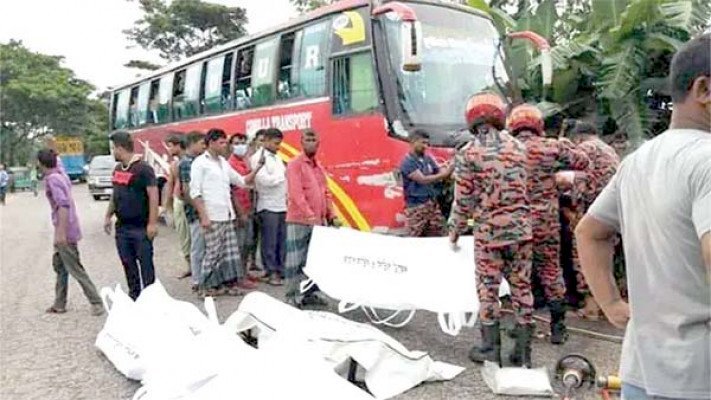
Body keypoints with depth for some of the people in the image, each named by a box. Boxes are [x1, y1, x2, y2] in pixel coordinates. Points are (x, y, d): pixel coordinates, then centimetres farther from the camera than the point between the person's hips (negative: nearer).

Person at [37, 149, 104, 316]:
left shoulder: (52, 179, -17)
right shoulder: (61, 176, 9)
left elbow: (64, 205, -26)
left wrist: (61, 232, -27)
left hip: (65, 231, -9)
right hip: (64, 230, 9)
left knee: (75, 269, -4)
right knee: (59, 265, 17)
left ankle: (96, 303, 0)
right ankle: (60, 304, 25)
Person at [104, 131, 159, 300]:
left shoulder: (143, 169, -12)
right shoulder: (117, 169, 12)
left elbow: (153, 196, -16)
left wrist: (152, 223, -20)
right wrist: (108, 216, 18)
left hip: (141, 228, -8)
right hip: (122, 227, 8)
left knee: (145, 264, -1)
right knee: (128, 264, 13)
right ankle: (134, 296, 24)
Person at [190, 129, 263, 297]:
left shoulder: (223, 162, 16)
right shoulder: (200, 163, -5)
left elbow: (242, 181, 19)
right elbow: (195, 192, -10)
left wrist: (257, 169, 4)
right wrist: (203, 216, -16)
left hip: (227, 215, 7)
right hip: (212, 216, -7)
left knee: (230, 251, 8)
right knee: (213, 252, -3)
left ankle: (229, 282, 17)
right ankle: (205, 287, 9)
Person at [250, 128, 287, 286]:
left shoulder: (276, 157, 18)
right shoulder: (258, 157, -6)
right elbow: (265, 180, -16)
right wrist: (283, 175, -6)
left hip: (282, 205, 7)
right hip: (268, 206, -7)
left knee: (282, 241, 8)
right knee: (270, 243, -2)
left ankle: (280, 270, 16)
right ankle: (271, 272, 6)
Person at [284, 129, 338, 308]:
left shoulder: (319, 166, 17)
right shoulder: (295, 165, -5)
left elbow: (326, 193, 18)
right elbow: (296, 194, -15)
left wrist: (331, 216, 8)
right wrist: (310, 216, -23)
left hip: (318, 222, 7)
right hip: (299, 221, -6)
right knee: (295, 260, -2)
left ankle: (311, 294, 18)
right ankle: (292, 296, 5)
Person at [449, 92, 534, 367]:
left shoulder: (467, 153, -8)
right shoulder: (517, 146, 4)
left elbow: (463, 199, -6)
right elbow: (525, 188, 8)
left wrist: (454, 231, 7)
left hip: (488, 230, -3)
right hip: (520, 228, 4)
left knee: (488, 289, 9)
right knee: (522, 287, 11)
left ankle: (490, 349, 19)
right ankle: (523, 352, 20)